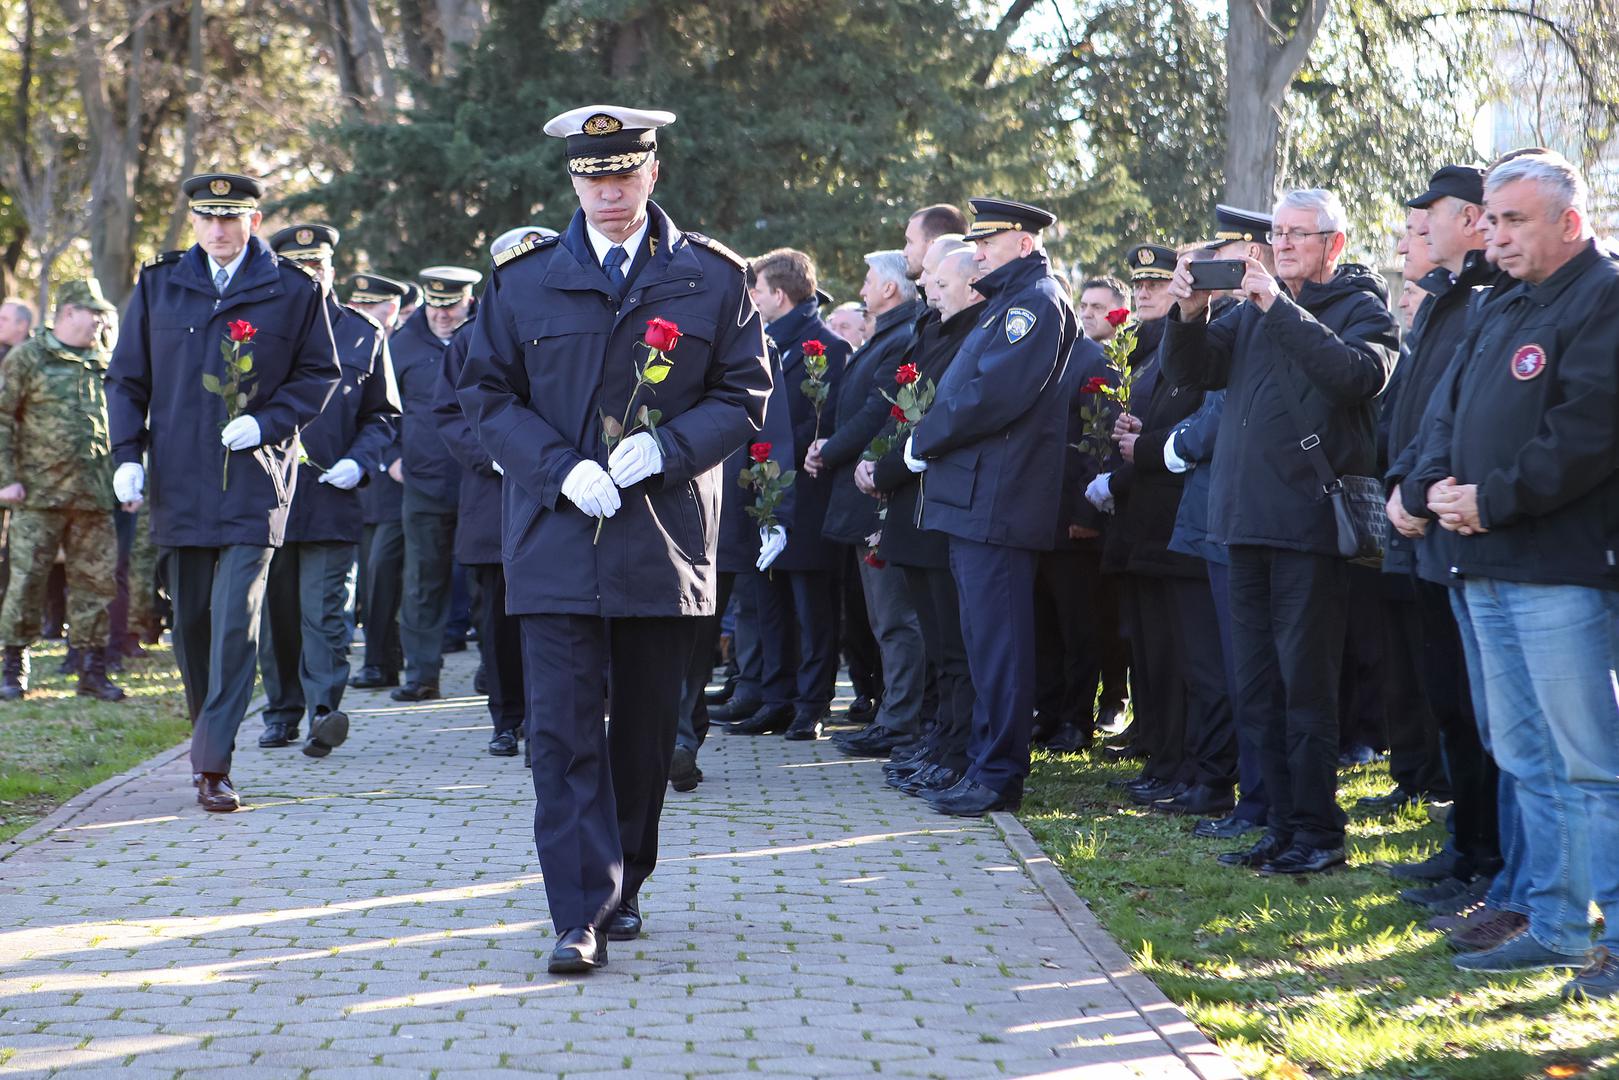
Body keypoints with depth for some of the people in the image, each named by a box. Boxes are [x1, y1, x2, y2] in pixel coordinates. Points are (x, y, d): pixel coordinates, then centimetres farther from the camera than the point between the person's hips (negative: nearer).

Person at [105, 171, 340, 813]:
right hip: (179, 483, 3)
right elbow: (126, 378, 13)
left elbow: (320, 374, 7)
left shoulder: (293, 291, 2)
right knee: (191, 620, 10)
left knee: (236, 621, -12)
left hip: (254, 480, -3)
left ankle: (214, 765, -11)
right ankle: (206, 733, 29)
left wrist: (266, 423, -8)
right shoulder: (157, 285, 9)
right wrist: (127, 454, 1)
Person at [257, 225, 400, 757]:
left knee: (324, 609, -10)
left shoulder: (363, 334, 9)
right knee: (276, 612, 7)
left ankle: (324, 709, -16)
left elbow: (383, 415, 13)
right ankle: (282, 712, 16)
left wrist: (359, 462, -4)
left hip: (331, 498, -1)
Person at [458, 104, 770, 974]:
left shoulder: (713, 278, 5)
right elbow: (487, 395, 5)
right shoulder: (523, 281, 5)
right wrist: (562, 469, -11)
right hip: (555, 537, -1)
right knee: (562, 729, -10)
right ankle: (580, 917, -11)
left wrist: (665, 449, -13)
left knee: (646, 730, 9)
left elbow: (743, 394, 5)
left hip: (665, 537, 1)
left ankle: (623, 889, 26)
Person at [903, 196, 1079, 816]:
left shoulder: (1037, 302, -10)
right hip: (972, 497, 11)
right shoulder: (1008, 304, 23)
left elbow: (995, 393, -20)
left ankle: (998, 776, -8)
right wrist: (930, 442, 9)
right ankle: (987, 761, 19)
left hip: (996, 502, -11)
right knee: (983, 639, 13)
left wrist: (924, 439, -11)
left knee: (996, 639, -9)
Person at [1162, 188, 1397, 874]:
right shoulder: (1253, 309, 17)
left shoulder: (1361, 308, 0)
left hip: (1310, 524, -7)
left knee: (1305, 684, -4)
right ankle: (1283, 825, 17)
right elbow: (1188, 370, 10)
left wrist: (1280, 308, -20)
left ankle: (1318, 831, 3)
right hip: (1247, 520, 7)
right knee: (1256, 689, 10)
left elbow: (1361, 373, -20)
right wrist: (1189, 314, -9)